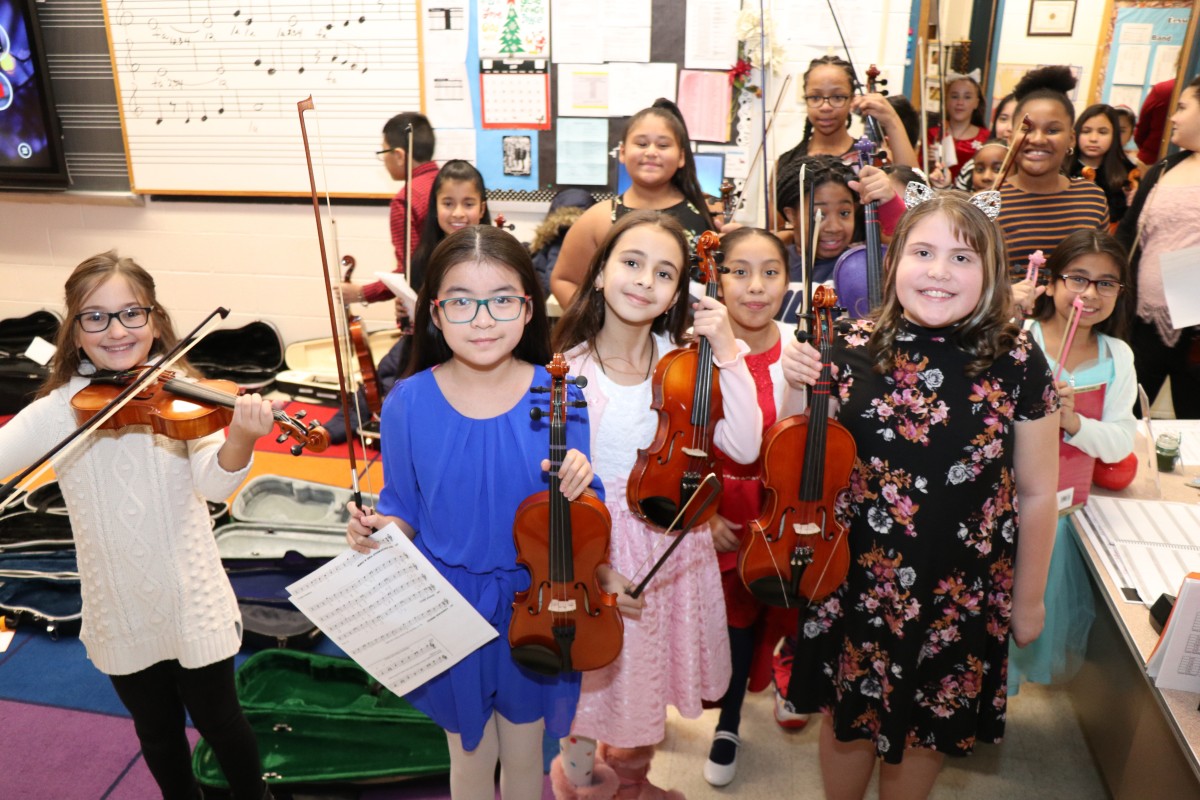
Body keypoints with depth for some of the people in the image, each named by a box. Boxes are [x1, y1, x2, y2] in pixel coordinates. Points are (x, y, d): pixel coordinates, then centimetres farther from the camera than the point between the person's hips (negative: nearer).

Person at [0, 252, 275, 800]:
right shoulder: (59, 409, -8)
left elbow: (213, 483, -23)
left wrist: (241, 439, -44)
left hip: (192, 601, -2)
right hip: (119, 610, 2)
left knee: (218, 720, 15)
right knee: (157, 734, 21)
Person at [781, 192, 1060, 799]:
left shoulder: (1017, 362, -12)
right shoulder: (851, 349, -10)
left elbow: (1037, 493, -2)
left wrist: (1028, 598, 5)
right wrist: (798, 391, -18)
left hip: (961, 595, 0)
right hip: (854, 583, 1)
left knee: (923, 731, 21)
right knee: (849, 720, 19)